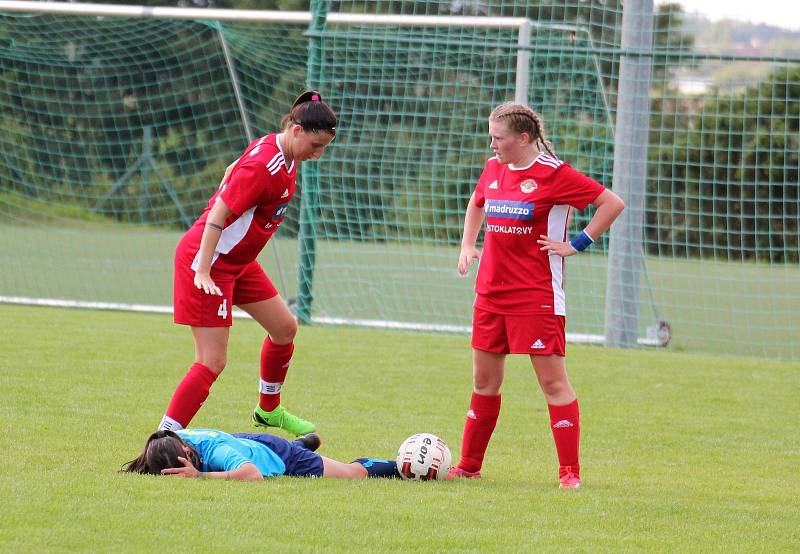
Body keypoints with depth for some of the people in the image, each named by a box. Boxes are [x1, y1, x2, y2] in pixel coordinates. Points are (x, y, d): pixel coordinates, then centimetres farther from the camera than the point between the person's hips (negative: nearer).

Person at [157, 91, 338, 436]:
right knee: (212, 362, -13)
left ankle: (269, 410, 40)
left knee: (284, 328, 18)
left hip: (239, 260, 10)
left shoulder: (278, 151, 3)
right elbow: (218, 215, -28)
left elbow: (233, 171, 20)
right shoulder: (265, 165, -26)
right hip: (211, 260, -10)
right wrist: (202, 270, -30)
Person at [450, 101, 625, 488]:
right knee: (484, 381, 13)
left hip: (536, 296, -7)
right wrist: (467, 245, 18)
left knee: (553, 381, -6)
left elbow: (612, 203, -11)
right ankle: (469, 466, 22)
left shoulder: (554, 174, -11)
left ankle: (569, 473, -3)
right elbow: (476, 203, 31)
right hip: (491, 292, 7)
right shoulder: (493, 169, 9)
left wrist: (576, 245, -11)